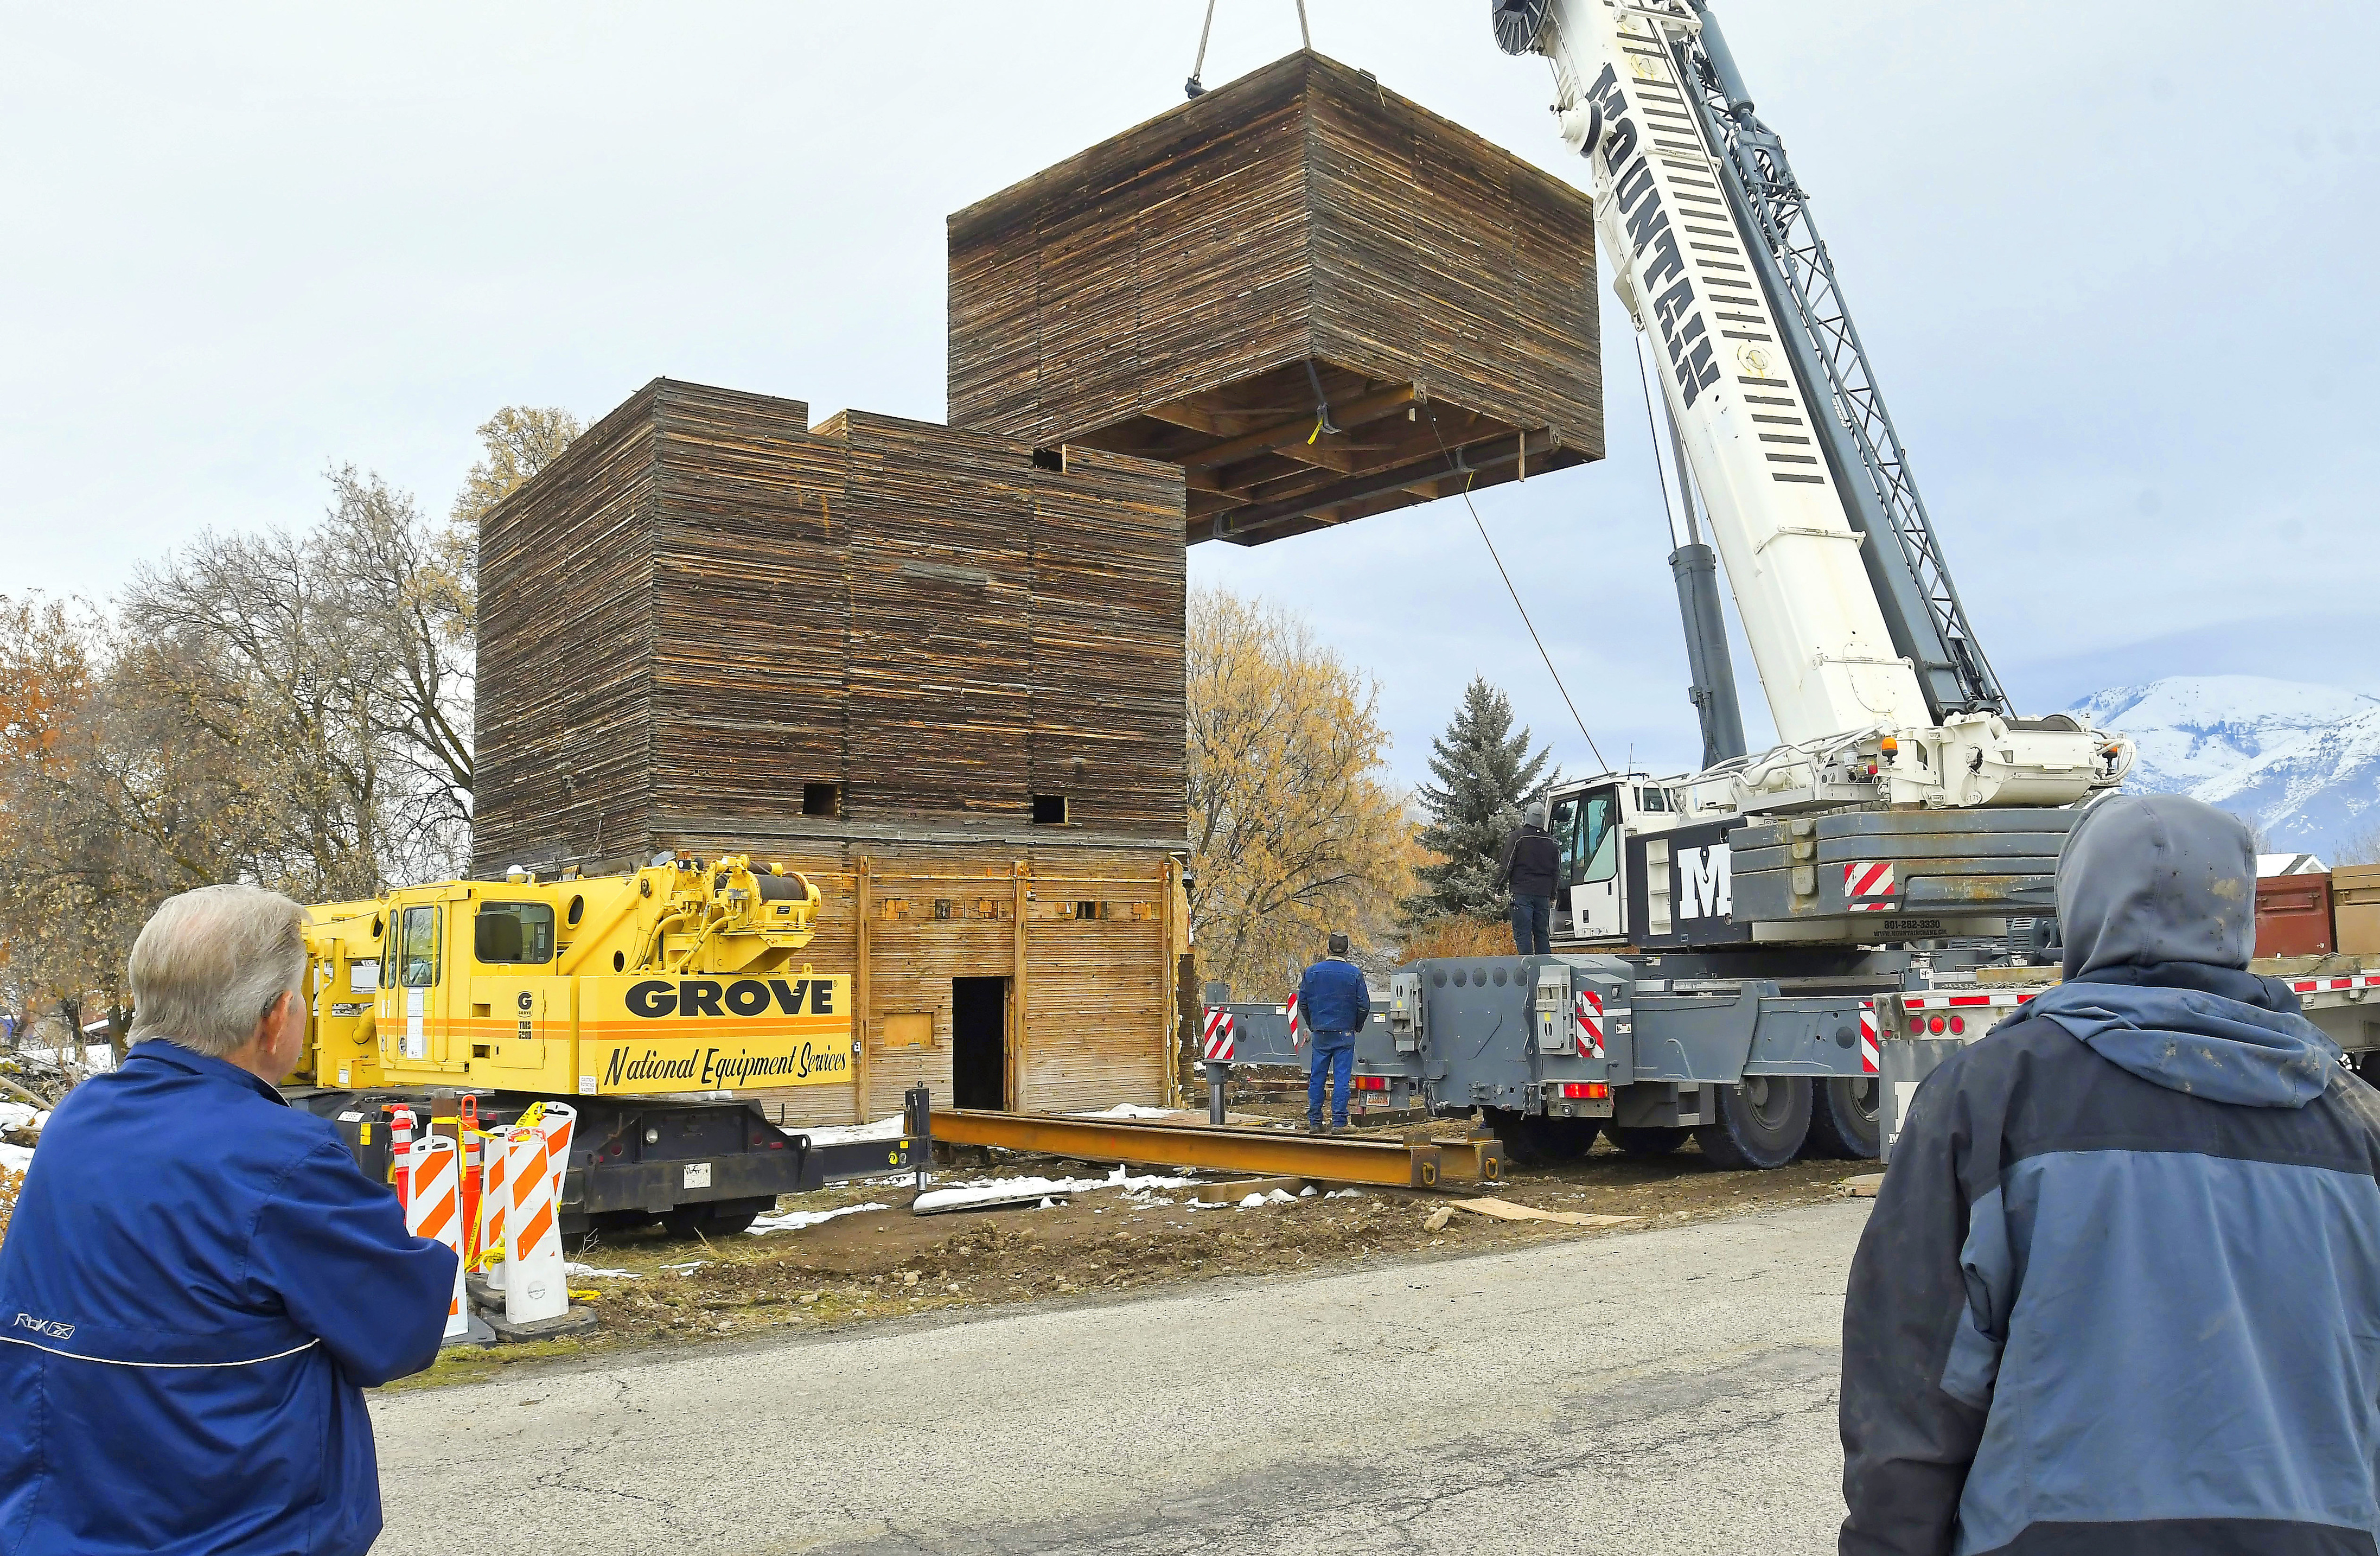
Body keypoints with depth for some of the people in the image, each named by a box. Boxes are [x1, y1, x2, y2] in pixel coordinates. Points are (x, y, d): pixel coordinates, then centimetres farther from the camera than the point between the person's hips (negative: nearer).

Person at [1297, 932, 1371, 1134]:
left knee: (1317, 1078, 9)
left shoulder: (1312, 972, 2)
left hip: (1320, 1034, 2)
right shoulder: (1355, 973, -5)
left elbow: (1302, 1003, 7)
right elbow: (1364, 1005, -3)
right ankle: (1339, 1122, 0)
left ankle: (1314, 1122, 11)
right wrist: (1357, 1026, 13)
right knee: (1342, 1077, 1)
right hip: (1344, 1034, -2)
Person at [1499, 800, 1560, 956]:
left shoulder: (1517, 836, -5)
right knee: (1542, 934, 11)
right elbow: (1557, 871, 16)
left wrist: (1500, 887, 2)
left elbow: (1507, 864, -6)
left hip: (1522, 892, -5)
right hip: (1543, 894, 5)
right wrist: (1552, 896, 24)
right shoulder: (1552, 843, 10)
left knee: (1522, 934, -4)